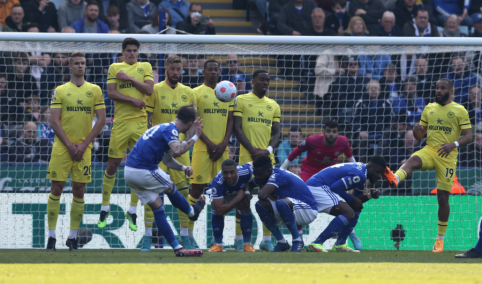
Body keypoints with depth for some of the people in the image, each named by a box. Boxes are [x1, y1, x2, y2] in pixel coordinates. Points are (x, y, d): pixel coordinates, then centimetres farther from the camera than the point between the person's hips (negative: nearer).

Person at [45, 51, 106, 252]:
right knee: (56, 189, -4)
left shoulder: (95, 90, 7)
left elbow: (101, 120, 4)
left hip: (84, 147, 1)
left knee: (79, 191, 1)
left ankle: (73, 237, 8)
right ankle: (52, 236, 0)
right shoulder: (60, 91, 5)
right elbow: (54, 121, -1)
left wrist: (84, 144, -5)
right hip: (62, 147, -1)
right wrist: (69, 145, -9)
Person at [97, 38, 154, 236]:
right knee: (112, 166, 1)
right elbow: (111, 93, -4)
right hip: (120, 121, -1)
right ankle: (105, 209, 12)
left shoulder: (145, 67, 11)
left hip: (140, 121, 1)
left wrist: (130, 78, -10)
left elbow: (149, 90, -3)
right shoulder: (115, 68, 7)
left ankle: (132, 211, 11)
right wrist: (133, 100, -12)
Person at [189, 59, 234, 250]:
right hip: (203, 147, -4)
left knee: (222, 188, 2)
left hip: (222, 147, 4)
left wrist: (223, 144, -4)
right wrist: (209, 143, -11)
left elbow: (230, 121, 12)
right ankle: (188, 231, -3)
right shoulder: (197, 93, 2)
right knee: (198, 188, -7)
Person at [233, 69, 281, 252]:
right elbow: (237, 129, -2)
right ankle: (239, 238, 0)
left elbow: (276, 133, 13)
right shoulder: (241, 101, 3)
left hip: (267, 156, 4)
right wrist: (252, 150, -12)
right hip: (247, 157, -4)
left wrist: (268, 150, -6)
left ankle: (267, 239, 5)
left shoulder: (273, 105, 15)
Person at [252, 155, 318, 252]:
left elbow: (262, 195, -35)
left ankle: (297, 240, -19)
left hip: (307, 211, -9)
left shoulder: (278, 176, -25)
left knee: (281, 203, -38)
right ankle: (282, 242, 2)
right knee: (260, 205, -6)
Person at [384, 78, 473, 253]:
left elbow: (468, 136, -3)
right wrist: (416, 131, -9)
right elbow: (420, 136, 16)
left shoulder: (460, 111, 2)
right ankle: (394, 179, -67)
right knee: (413, 160, -33)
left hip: (448, 156, -2)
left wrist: (453, 144, -22)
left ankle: (440, 239, 12)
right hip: (429, 150, 2)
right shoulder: (429, 109, 14)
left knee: (443, 197, -1)